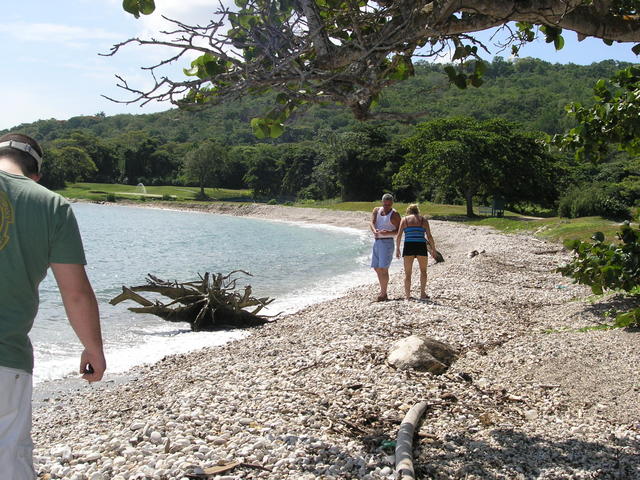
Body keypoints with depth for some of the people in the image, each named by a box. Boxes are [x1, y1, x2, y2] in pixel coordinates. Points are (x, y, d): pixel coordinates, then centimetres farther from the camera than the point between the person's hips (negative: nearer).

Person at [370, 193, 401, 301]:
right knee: (377, 268, 10)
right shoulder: (376, 210, 10)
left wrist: (388, 233, -26)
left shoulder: (394, 215, -4)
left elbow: (399, 231, -7)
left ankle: (383, 294, -9)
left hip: (387, 242, -7)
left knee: (383, 268, -13)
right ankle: (383, 291, 20)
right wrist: (374, 230, -27)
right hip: (376, 241, 7)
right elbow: (372, 223, -4)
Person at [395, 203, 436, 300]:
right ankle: (422, 293, 12)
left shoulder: (404, 219, 10)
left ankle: (407, 295, 8)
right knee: (423, 270, 19)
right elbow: (429, 236, 3)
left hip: (408, 246, 0)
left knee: (408, 272, 11)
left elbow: (399, 236, 1)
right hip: (421, 246, 0)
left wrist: (397, 249, 9)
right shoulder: (423, 220, 11)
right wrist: (433, 249, 11)